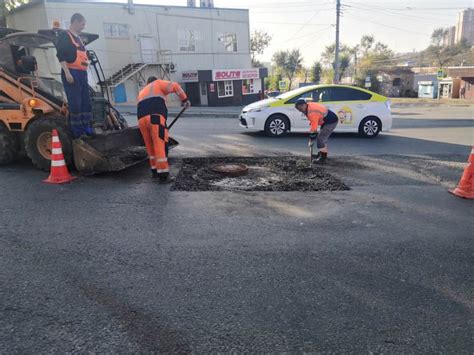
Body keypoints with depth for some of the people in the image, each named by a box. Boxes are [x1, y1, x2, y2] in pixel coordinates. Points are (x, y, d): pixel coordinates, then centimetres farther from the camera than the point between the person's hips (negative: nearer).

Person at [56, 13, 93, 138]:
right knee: (75, 103, -10)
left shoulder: (78, 38, 23)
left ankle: (87, 129, 12)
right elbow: (60, 55, -12)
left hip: (82, 74, 9)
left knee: (86, 102, 7)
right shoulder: (64, 36, -3)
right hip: (71, 73, -9)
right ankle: (77, 131, -8)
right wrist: (67, 73, -20)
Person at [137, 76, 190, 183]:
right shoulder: (158, 83, 23)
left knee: (151, 146, 18)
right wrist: (184, 99, 14)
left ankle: (155, 171, 26)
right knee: (160, 146, -6)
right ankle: (163, 175, -6)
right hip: (155, 117, -6)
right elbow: (175, 86, 6)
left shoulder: (142, 92, 39)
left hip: (142, 118, 6)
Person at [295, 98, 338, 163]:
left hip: (331, 122, -10)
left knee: (320, 138, -13)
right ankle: (323, 153, 36)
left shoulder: (312, 112, -29)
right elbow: (312, 121, 11)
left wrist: (312, 138, -18)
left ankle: (323, 157, -8)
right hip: (328, 121, 10)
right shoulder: (309, 106, 2)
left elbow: (313, 127, -26)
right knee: (323, 137, 21)